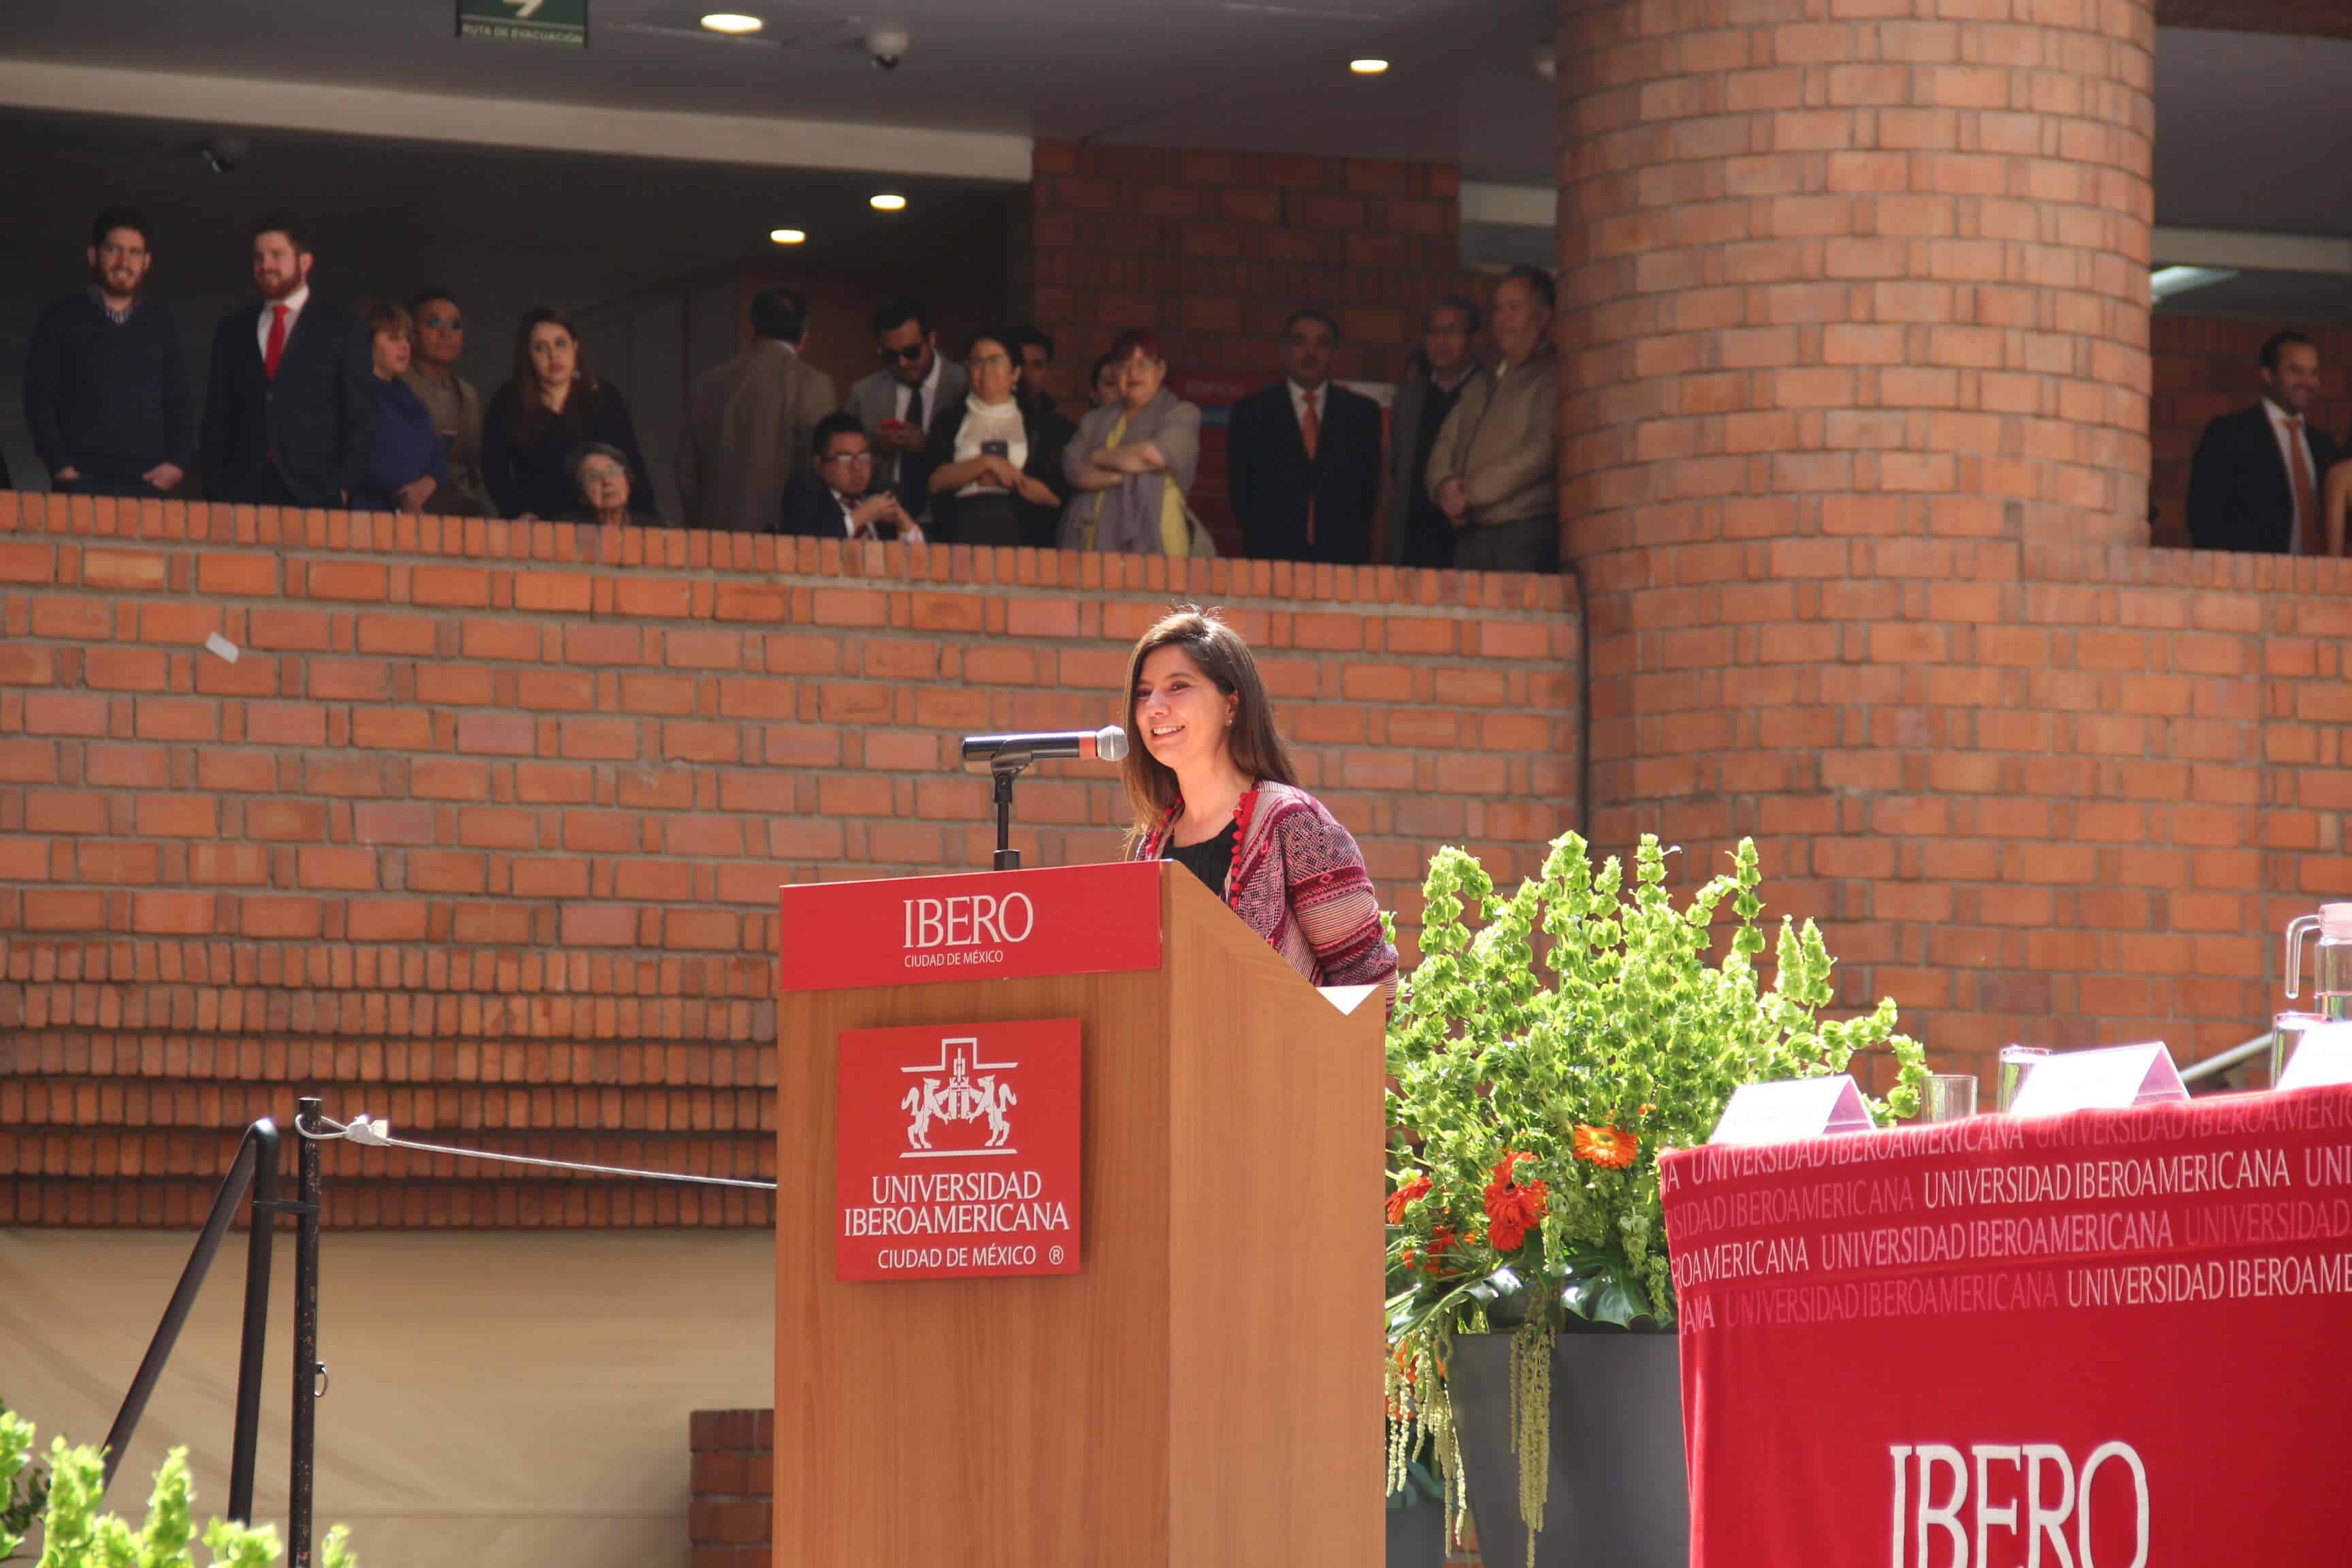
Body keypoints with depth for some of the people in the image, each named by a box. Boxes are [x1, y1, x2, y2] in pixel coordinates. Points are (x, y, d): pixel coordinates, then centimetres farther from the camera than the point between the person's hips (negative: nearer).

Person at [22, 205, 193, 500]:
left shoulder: (161, 323, 16)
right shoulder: (62, 319, 9)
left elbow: (180, 401, 16)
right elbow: (39, 398, 3)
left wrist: (179, 463, 0)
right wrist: (58, 466, -9)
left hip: (149, 482, 2)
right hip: (82, 481, -2)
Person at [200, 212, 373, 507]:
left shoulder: (343, 330, 7)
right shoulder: (233, 330, 16)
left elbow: (360, 418, 3)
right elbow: (217, 417, 14)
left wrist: (344, 485, -8)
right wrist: (215, 488, 3)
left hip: (313, 493, -2)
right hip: (242, 491, 2)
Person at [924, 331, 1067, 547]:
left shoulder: (1037, 423, 12)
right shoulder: (950, 422, 15)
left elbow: (1055, 495, 5)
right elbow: (935, 481, 1)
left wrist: (1007, 478, -4)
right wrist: (987, 463, -7)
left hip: (1019, 535, -1)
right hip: (963, 532, 1)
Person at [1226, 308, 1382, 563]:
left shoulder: (1362, 412, 10)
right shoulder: (1251, 413, 7)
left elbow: (1369, 485, 11)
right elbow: (1240, 489, 7)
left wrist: (1351, 541, 3)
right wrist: (1262, 544, 2)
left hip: (1343, 559, 1)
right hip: (1274, 558, -1)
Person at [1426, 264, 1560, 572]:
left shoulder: (1551, 379, 1)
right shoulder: (1478, 388, 26)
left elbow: (1542, 452, -9)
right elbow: (1444, 446, 20)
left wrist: (1469, 494, -6)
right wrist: (1445, 486, -4)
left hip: (1525, 535, -6)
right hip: (1470, 536, 6)